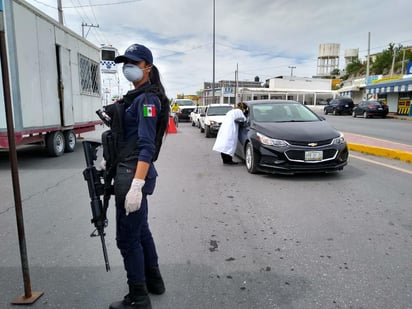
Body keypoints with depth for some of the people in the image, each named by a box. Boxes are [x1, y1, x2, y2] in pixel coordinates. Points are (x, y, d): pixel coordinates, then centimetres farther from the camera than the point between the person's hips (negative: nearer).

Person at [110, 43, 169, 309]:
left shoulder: (147, 98, -13)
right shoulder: (136, 97, 16)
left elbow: (146, 146, -22)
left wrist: (136, 186, -28)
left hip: (134, 175, -10)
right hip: (128, 171, 10)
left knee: (127, 238, 1)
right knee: (140, 230, 20)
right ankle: (153, 280, 37)